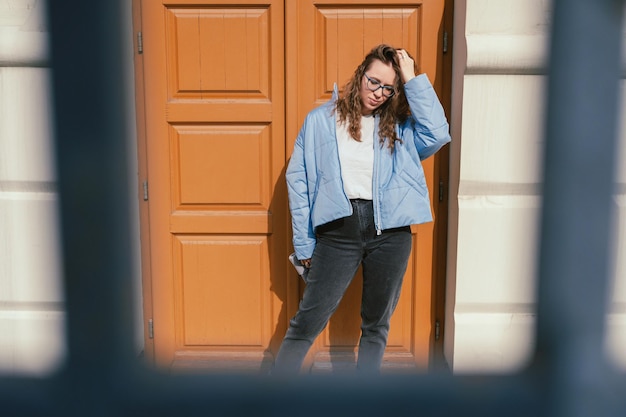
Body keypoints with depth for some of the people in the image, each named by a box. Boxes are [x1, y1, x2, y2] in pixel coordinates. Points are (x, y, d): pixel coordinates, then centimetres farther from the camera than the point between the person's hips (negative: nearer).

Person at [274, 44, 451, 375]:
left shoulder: (398, 126, 11)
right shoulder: (320, 119, 7)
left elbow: (438, 135, -8)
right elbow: (298, 179, 5)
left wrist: (413, 81, -4)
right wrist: (304, 242, 1)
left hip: (390, 231, 2)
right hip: (338, 230, -2)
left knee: (376, 325, 13)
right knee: (307, 323, 0)